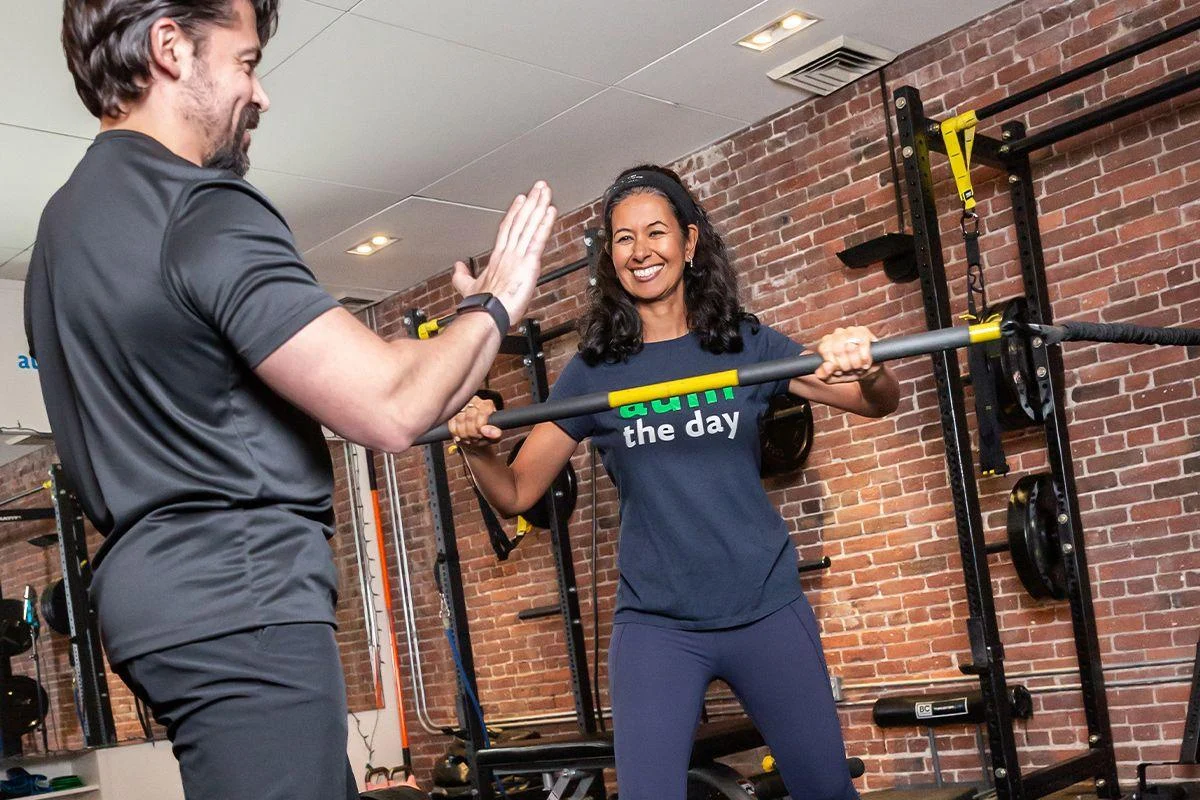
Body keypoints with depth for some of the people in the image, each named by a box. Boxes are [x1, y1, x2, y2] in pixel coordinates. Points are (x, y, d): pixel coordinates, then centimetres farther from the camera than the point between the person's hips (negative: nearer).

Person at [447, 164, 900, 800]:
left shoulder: (745, 344, 1)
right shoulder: (593, 370, 0)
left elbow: (878, 404, -3)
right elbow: (516, 495, 1)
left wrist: (866, 368, -26)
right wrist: (477, 448, -21)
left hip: (766, 608, 1)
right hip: (655, 623, -1)